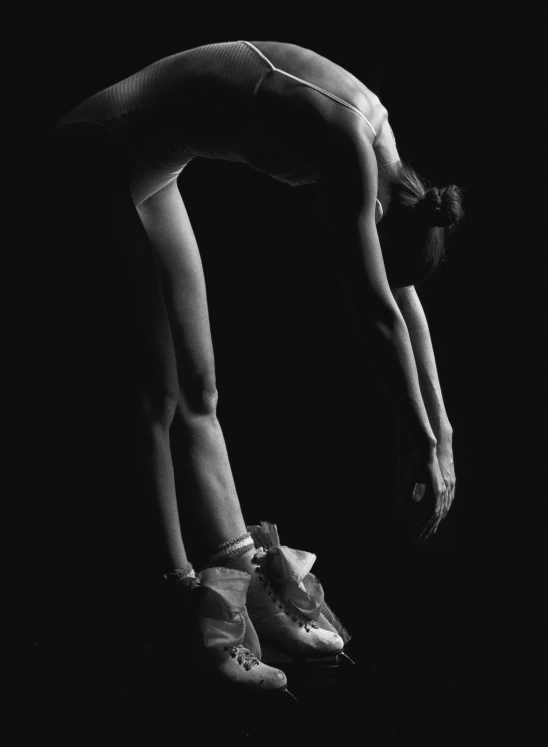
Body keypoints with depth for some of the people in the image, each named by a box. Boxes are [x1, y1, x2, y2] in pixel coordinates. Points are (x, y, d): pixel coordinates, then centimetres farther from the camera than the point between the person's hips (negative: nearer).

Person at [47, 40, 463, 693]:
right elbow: (377, 311, -26)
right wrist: (426, 444, -20)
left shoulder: (374, 132, 3)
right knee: (158, 398, -9)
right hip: (101, 156, -10)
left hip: (140, 168, 10)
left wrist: (441, 430, 11)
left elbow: (401, 291, 10)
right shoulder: (348, 148, -25)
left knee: (192, 393, 9)